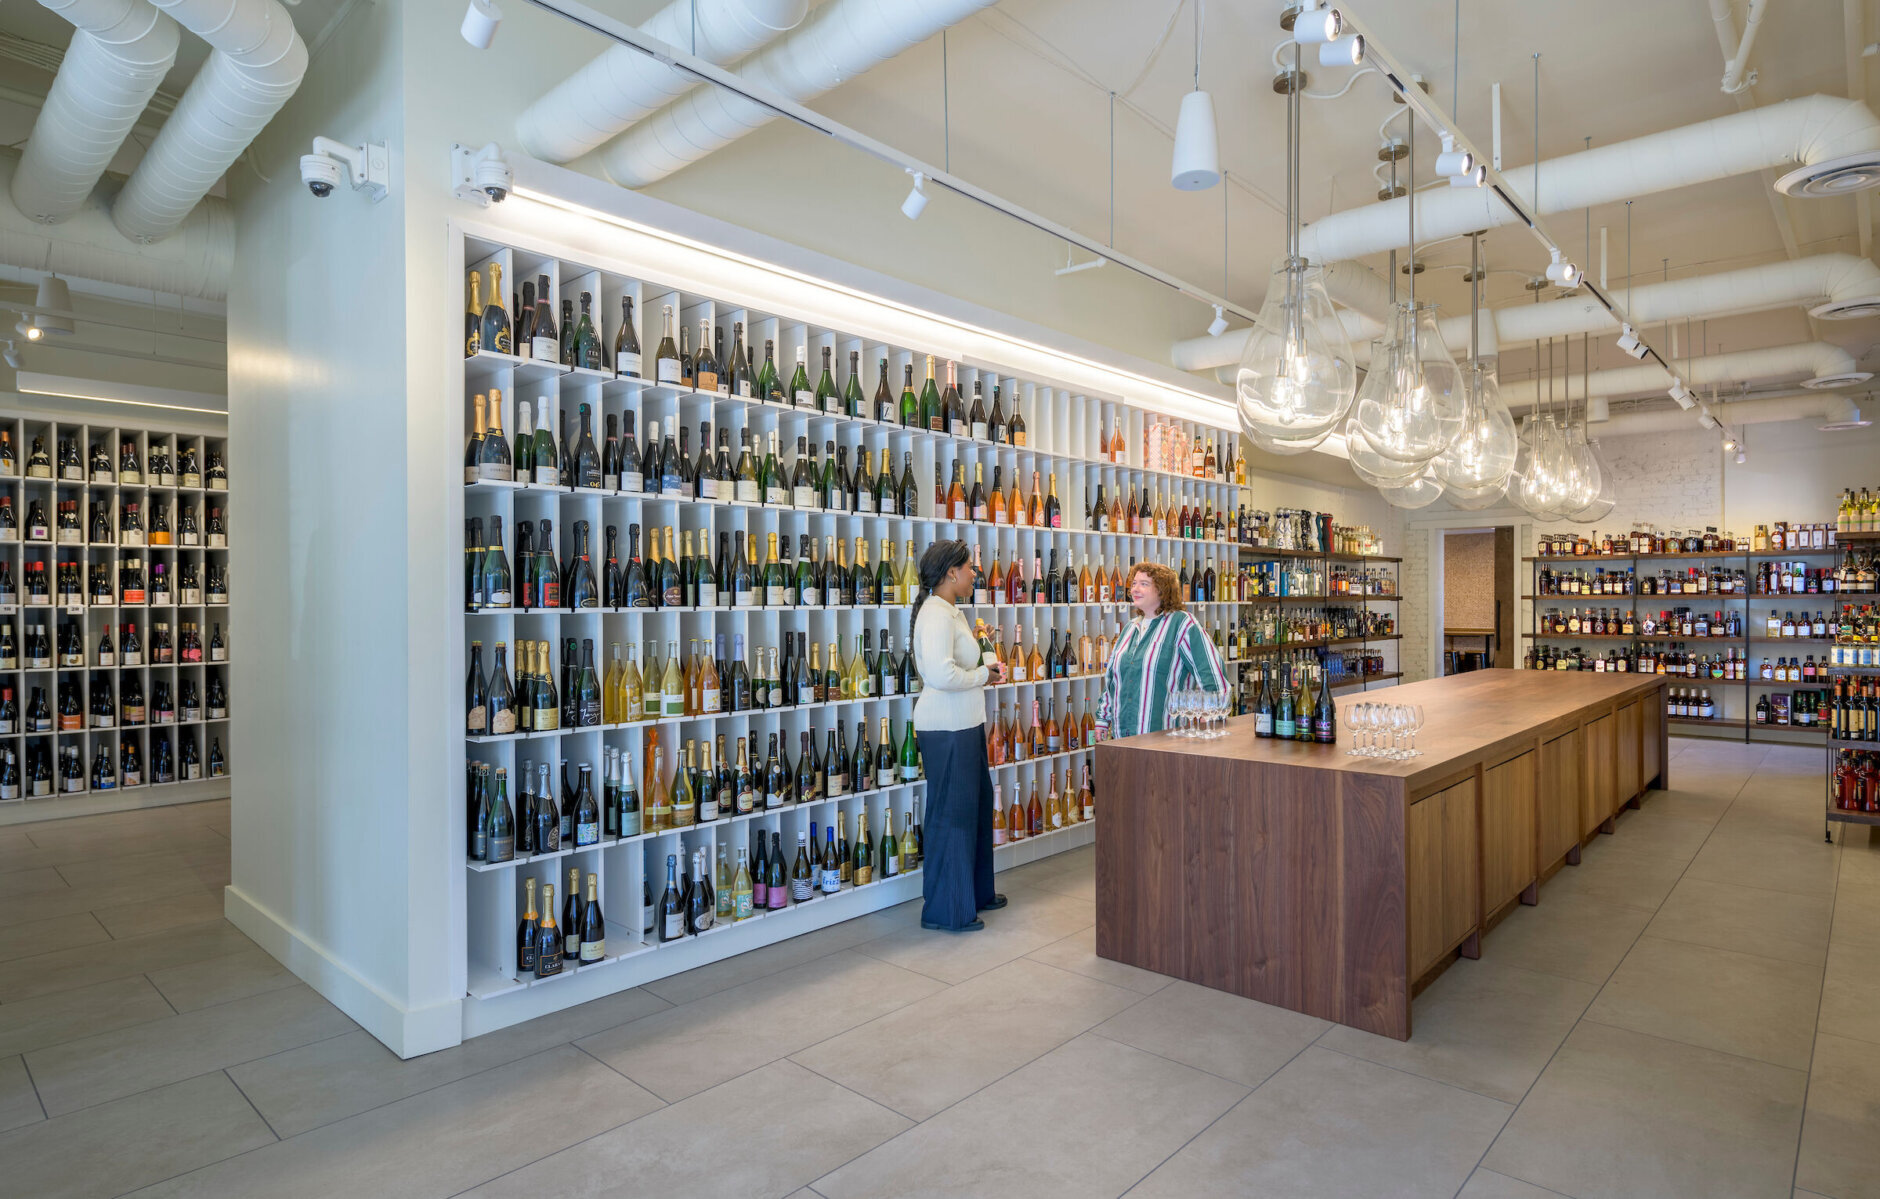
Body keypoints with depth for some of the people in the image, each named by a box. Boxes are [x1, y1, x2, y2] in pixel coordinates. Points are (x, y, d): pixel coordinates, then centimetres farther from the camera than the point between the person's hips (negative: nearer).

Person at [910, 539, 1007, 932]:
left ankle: (976, 892, 35)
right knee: (951, 814, -1)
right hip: (946, 727, -11)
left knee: (975, 805, 20)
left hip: (963, 724, 11)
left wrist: (985, 671, 7)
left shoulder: (948, 611, 15)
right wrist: (983, 675, -14)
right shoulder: (936, 614, -18)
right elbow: (941, 674, -29)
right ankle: (946, 910, 13)